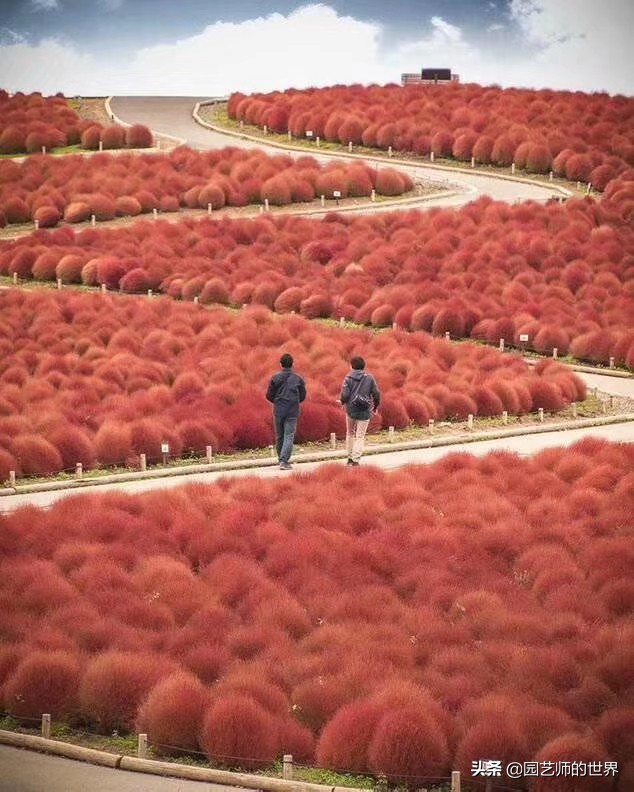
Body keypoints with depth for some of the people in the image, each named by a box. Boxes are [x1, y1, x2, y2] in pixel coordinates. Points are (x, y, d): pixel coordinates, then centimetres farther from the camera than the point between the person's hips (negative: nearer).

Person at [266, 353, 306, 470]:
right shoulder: (298, 379, 0)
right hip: (292, 412, -1)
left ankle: (282, 460, 19)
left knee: (279, 437, 13)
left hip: (278, 411, 1)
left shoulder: (275, 378, -2)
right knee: (289, 436, -2)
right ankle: (284, 461, -14)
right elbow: (303, 396, 5)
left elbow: (269, 395, 0)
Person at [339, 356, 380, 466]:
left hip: (351, 409, 0)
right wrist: (375, 406, 15)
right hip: (365, 412, 0)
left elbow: (344, 395, -12)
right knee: (360, 436, 3)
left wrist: (342, 401, 11)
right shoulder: (369, 378, -1)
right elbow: (376, 394, -1)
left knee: (350, 433, 19)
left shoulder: (348, 378, -4)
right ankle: (355, 459, -8)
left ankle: (350, 457, 21)